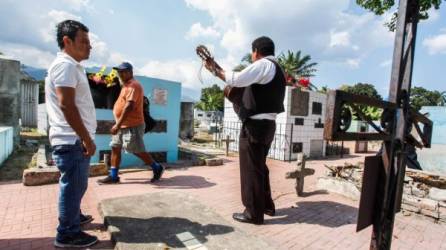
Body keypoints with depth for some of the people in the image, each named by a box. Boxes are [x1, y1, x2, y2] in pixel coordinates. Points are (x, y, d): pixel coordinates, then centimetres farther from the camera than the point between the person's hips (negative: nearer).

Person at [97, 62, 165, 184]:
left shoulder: (133, 85, -15)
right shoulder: (127, 85, 18)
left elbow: (129, 106, -26)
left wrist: (117, 125, -27)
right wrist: (119, 125, 23)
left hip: (132, 126, -10)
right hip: (123, 125, 10)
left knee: (138, 151, -2)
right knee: (115, 148, 9)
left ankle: (157, 168, 14)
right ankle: (113, 176, 17)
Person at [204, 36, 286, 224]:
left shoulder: (263, 64, -10)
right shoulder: (276, 69, 20)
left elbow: (236, 79, -21)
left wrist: (215, 70, -7)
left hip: (255, 125, -10)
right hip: (267, 124, 10)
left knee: (250, 168, -1)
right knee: (259, 166, 19)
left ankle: (253, 213, 11)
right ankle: (266, 205, 31)